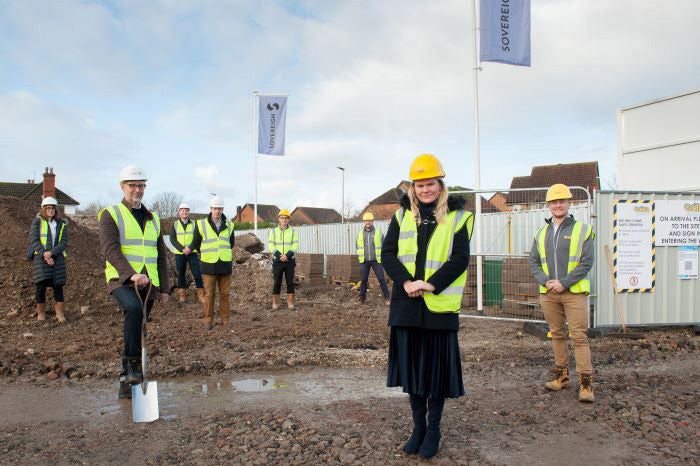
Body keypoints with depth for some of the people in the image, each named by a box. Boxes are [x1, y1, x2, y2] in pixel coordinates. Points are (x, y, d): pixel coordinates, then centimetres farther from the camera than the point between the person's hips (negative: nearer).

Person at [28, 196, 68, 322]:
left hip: (57, 258, 2)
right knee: (41, 285, -4)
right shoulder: (37, 222, 4)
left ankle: (59, 313, 8)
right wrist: (45, 255, -14)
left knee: (58, 285, -1)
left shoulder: (61, 224, 9)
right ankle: (41, 312, 11)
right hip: (40, 258, -1)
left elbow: (64, 243, 1)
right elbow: (34, 240, -4)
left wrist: (51, 253, -15)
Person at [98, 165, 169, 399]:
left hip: (149, 284, 5)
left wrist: (164, 287, 12)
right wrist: (131, 274, -30)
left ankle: (126, 382, 20)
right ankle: (132, 363, -25)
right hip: (122, 281, -5)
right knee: (133, 309, -35)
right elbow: (110, 249, -14)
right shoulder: (110, 214, 0)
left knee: (137, 332, 8)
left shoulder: (152, 218, 16)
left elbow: (161, 255, 18)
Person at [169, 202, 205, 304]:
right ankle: (181, 295, 16)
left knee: (197, 273, -4)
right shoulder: (175, 224, 4)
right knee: (181, 274, 7)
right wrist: (182, 249, -16)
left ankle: (201, 295, 1)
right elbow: (172, 239, -3)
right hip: (179, 253, 0)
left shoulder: (194, 224, 4)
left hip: (192, 253, 0)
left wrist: (190, 248, -18)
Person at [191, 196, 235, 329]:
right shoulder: (201, 224, -3)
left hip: (225, 264, 2)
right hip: (209, 265, -2)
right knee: (209, 294, 3)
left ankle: (225, 319, 15)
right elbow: (196, 244, 8)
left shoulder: (229, 225, 6)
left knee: (225, 294, 6)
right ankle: (208, 320, 11)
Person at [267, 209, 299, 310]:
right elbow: (271, 246, -1)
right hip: (277, 260, 0)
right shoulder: (273, 231, 7)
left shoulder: (293, 231, 7)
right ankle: (275, 303, 8)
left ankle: (290, 302, 9)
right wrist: (279, 255, -17)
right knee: (277, 282, 1)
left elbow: (295, 245, -2)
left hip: (290, 260, 0)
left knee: (290, 282, 2)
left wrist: (287, 255, -17)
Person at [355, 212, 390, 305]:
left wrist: (380, 255, 3)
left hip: (376, 260, -2)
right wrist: (361, 254, 12)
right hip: (364, 261, 2)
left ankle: (386, 297, 4)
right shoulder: (360, 233, 6)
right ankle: (362, 297, 19)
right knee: (364, 279, 8)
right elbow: (357, 245, 19)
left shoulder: (378, 232, 0)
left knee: (381, 279, -2)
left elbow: (383, 245, 7)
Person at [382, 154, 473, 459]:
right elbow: (388, 253, 1)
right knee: (410, 365, 11)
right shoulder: (403, 214, 8)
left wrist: (431, 284, -19)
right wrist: (406, 282, -14)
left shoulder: (456, 216, 0)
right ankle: (418, 426, 28)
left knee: (436, 368, 6)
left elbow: (460, 259, -7)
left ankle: (433, 429, 25)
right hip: (406, 304, 3)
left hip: (439, 305, -3)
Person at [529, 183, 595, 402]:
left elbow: (586, 262, -7)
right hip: (548, 293, 4)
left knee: (579, 337, -7)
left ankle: (586, 383, -3)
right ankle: (562, 376, 22)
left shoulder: (582, 230, 0)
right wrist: (545, 281, -7)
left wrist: (564, 283, -14)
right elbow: (533, 262, 10)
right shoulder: (541, 233, 12)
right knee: (556, 335, 11)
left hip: (573, 292, -4)